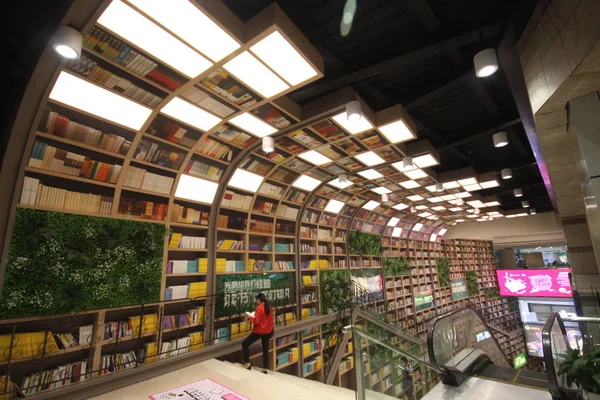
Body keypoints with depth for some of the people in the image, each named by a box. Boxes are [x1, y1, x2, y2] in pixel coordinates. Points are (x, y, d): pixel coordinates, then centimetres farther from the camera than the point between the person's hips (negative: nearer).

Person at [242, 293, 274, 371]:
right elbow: (271, 320, 13)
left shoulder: (259, 308, -17)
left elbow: (256, 322, -19)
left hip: (259, 331, -7)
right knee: (265, 349, 16)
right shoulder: (269, 308, 5)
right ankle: (265, 368, 20)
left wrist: (250, 318, -4)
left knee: (244, 344, 6)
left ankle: (247, 363, 1)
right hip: (268, 331, 7)